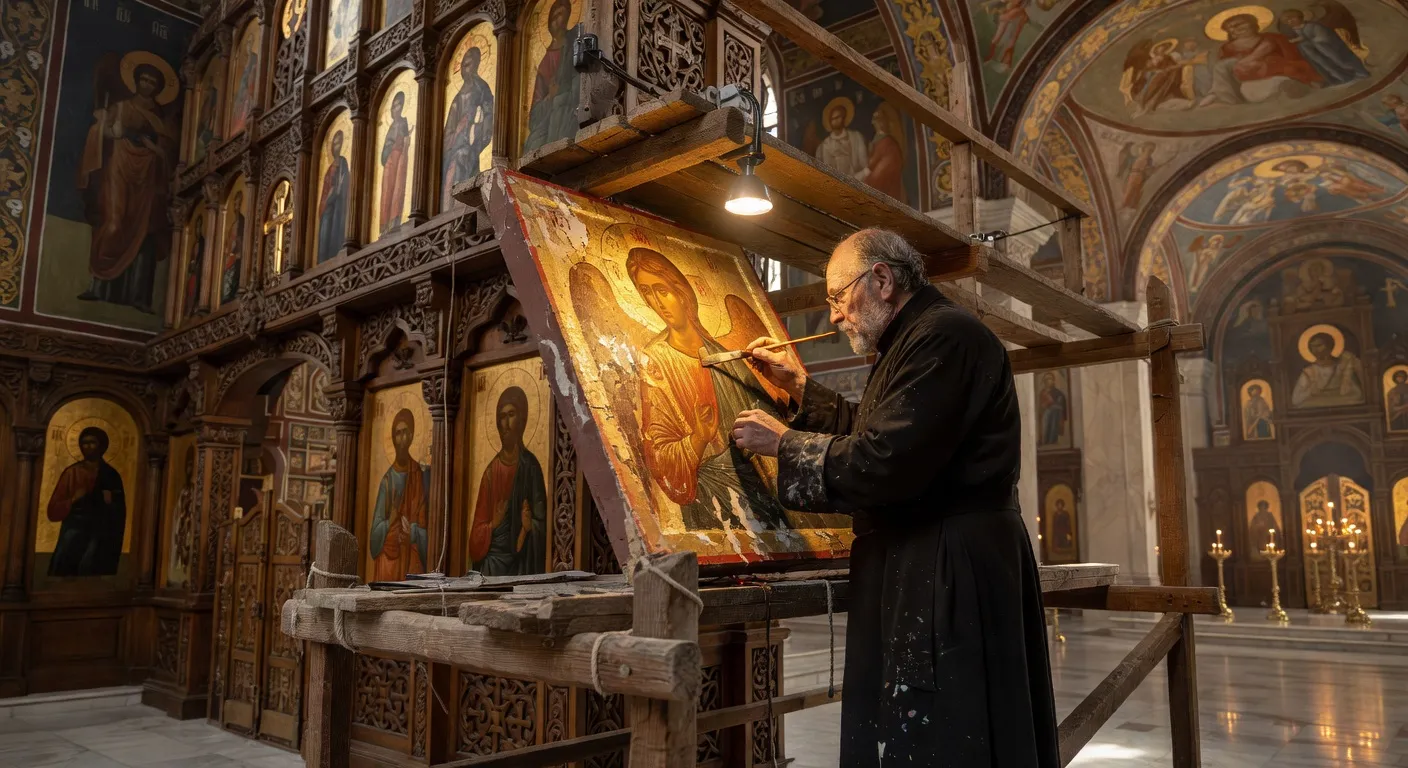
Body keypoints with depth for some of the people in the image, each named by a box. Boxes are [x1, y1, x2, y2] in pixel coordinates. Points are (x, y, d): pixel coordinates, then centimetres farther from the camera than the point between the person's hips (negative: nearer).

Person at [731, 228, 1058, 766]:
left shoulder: (944, 335, -15)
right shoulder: (915, 339, 19)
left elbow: (885, 463, -23)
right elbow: (875, 434, 26)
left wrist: (783, 442, -10)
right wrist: (798, 387, 22)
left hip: (950, 576, -10)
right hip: (922, 567, 10)